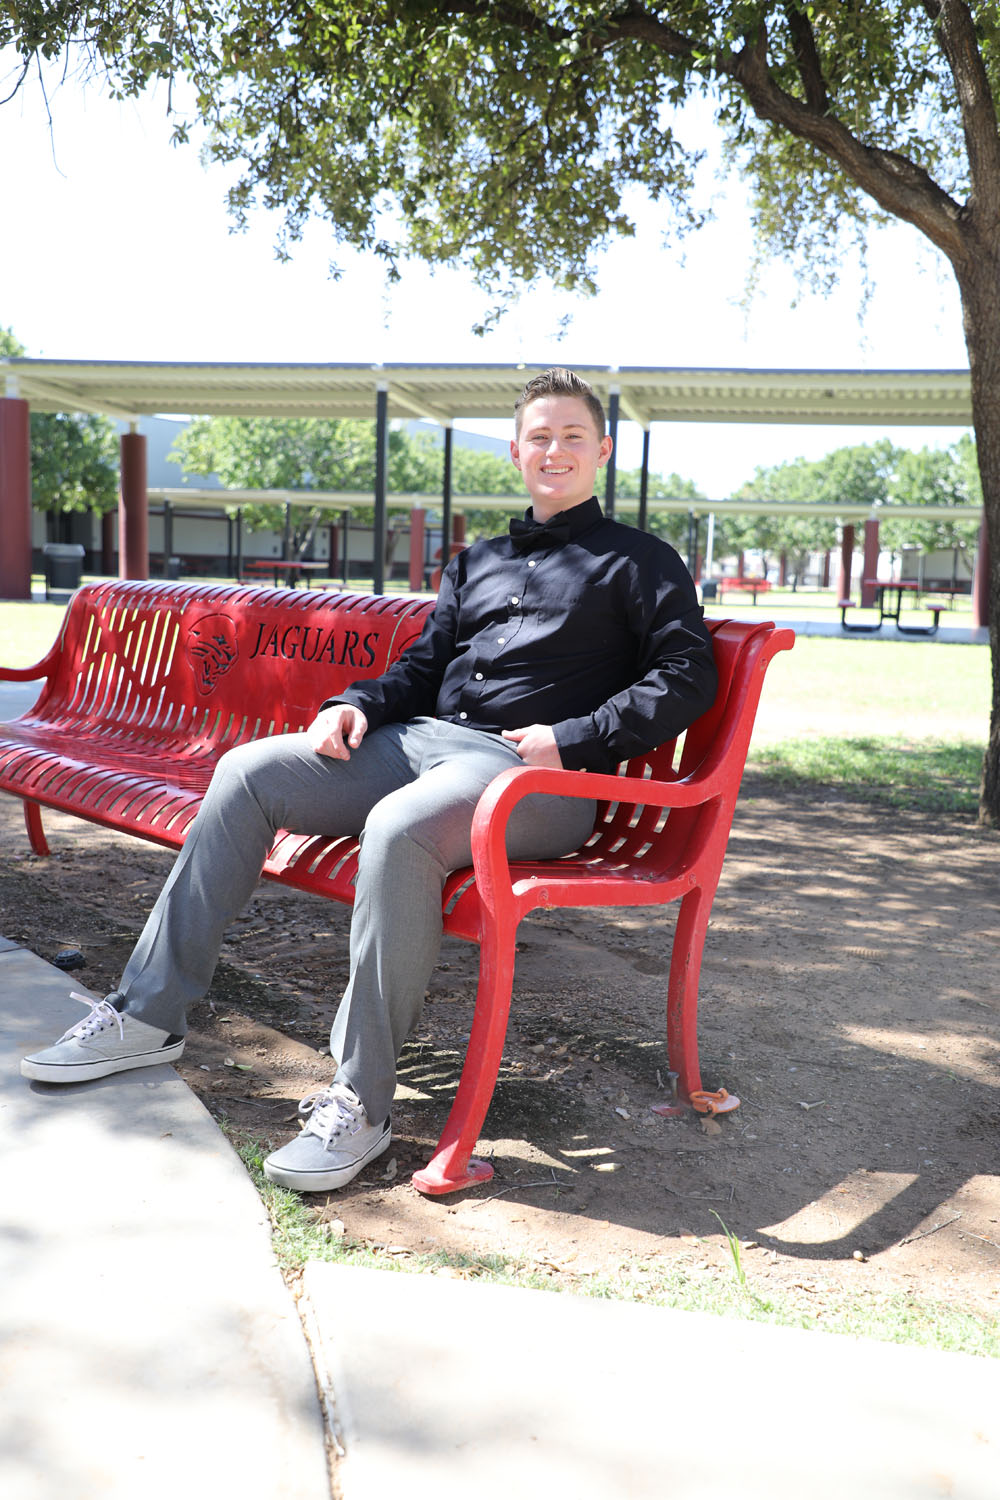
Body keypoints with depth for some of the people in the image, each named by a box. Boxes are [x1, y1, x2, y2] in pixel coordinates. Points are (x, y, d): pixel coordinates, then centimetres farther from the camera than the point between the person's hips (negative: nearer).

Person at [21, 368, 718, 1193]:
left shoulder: (640, 560, 9)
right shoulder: (480, 559, 27)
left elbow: (688, 677, -4)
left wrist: (572, 740, -14)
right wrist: (357, 705, 5)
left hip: (535, 773, -7)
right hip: (420, 740, 7)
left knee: (398, 827, -37)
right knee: (248, 770, -8)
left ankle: (360, 1100, -25)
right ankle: (149, 1014, -2)